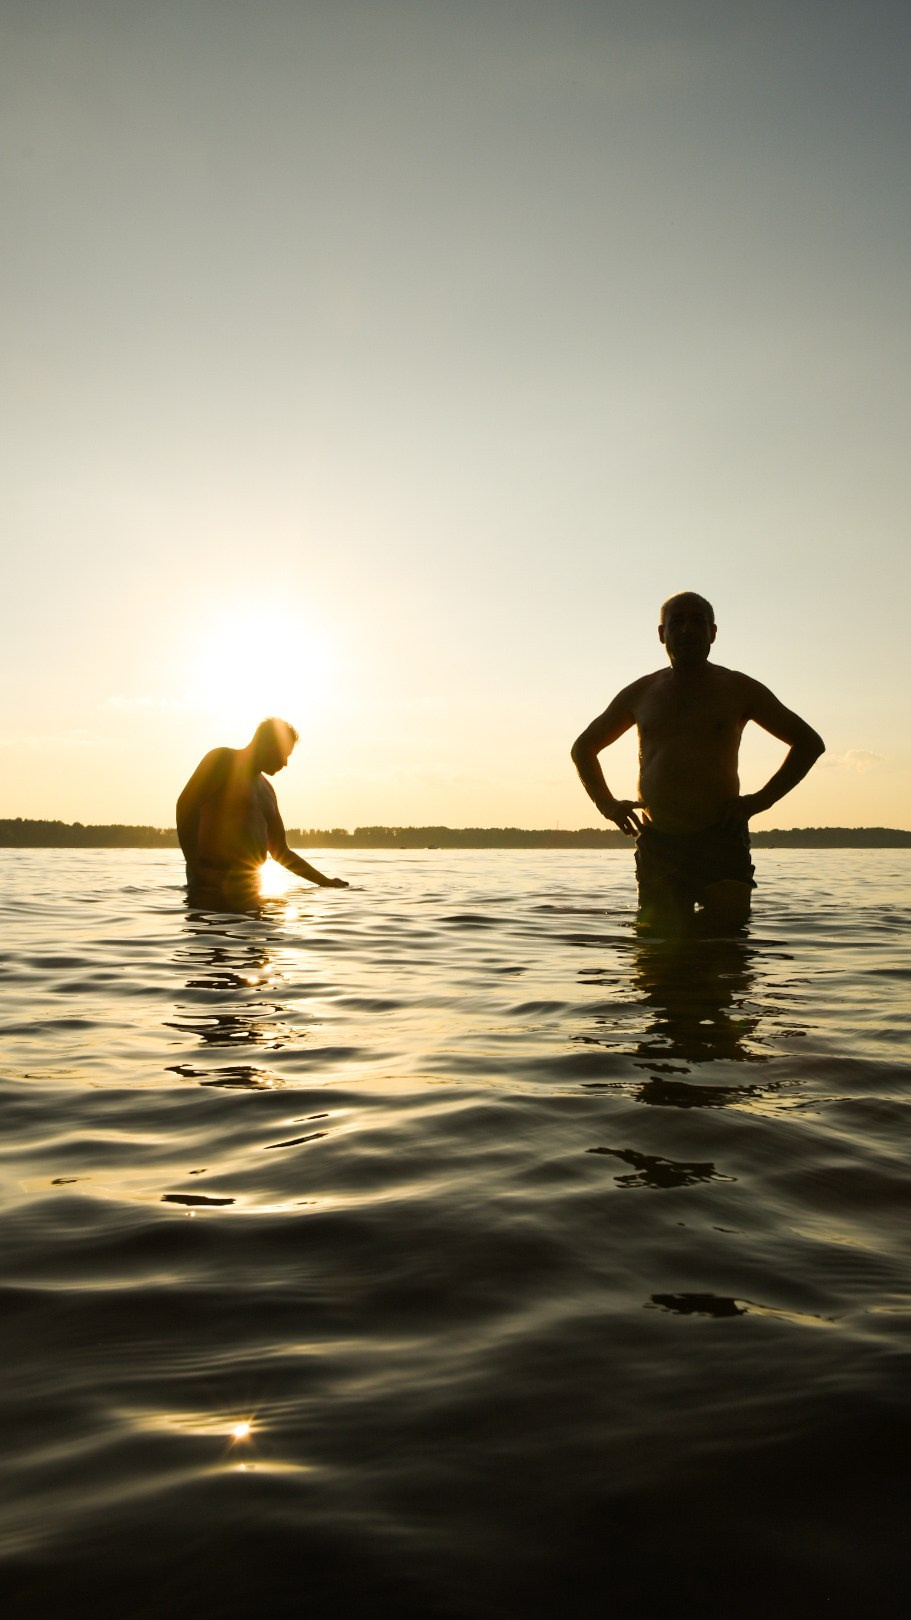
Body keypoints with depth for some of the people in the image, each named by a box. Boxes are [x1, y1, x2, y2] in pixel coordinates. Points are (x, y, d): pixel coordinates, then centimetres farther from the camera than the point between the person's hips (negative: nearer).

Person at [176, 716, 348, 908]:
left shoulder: (267, 790, 25)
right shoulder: (224, 760, -1)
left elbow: (280, 852, 29)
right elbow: (186, 805, -16)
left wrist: (326, 882, 24)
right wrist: (195, 869, -20)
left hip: (249, 887, 8)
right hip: (213, 883, -8)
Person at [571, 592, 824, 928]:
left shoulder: (737, 689, 8)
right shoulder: (640, 694, 13)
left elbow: (809, 742, 10)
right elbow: (583, 747, 26)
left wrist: (761, 800, -2)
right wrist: (606, 803, 9)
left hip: (720, 840, -2)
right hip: (656, 843, 2)